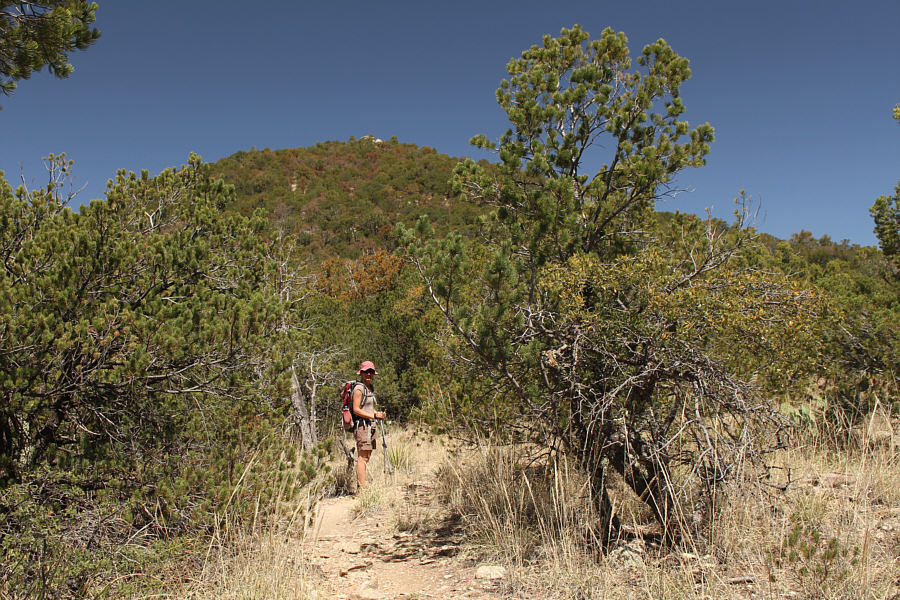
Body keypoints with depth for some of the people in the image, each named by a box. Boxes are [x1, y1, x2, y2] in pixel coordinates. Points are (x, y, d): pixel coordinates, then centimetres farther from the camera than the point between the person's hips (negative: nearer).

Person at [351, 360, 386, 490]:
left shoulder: (371, 388, 18)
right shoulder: (359, 389, -10)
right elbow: (356, 410, -15)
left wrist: (378, 413, 8)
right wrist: (374, 416, -17)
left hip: (370, 426, 9)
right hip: (362, 425, -9)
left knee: (366, 457, 11)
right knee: (362, 457, -10)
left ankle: (361, 486, 16)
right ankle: (362, 488, -9)